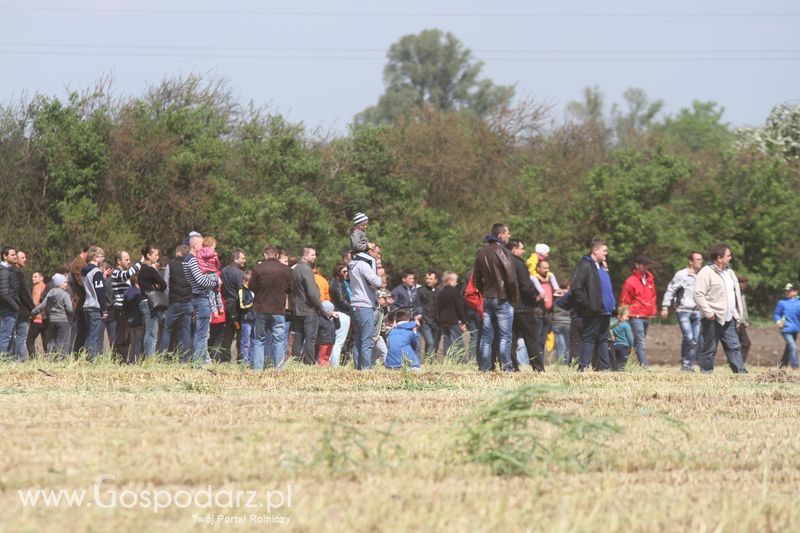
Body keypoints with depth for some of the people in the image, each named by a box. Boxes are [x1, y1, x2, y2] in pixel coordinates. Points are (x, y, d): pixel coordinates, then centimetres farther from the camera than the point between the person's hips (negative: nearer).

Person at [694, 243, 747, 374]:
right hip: (713, 319, -8)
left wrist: (737, 313, 16)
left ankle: (741, 373, 1)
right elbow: (698, 295, -16)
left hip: (728, 319, 8)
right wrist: (709, 313, -21)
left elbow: (735, 293, 25)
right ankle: (706, 375, 4)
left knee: (734, 347, 3)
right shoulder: (706, 272, -10)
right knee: (709, 349, -1)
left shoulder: (729, 272, 16)